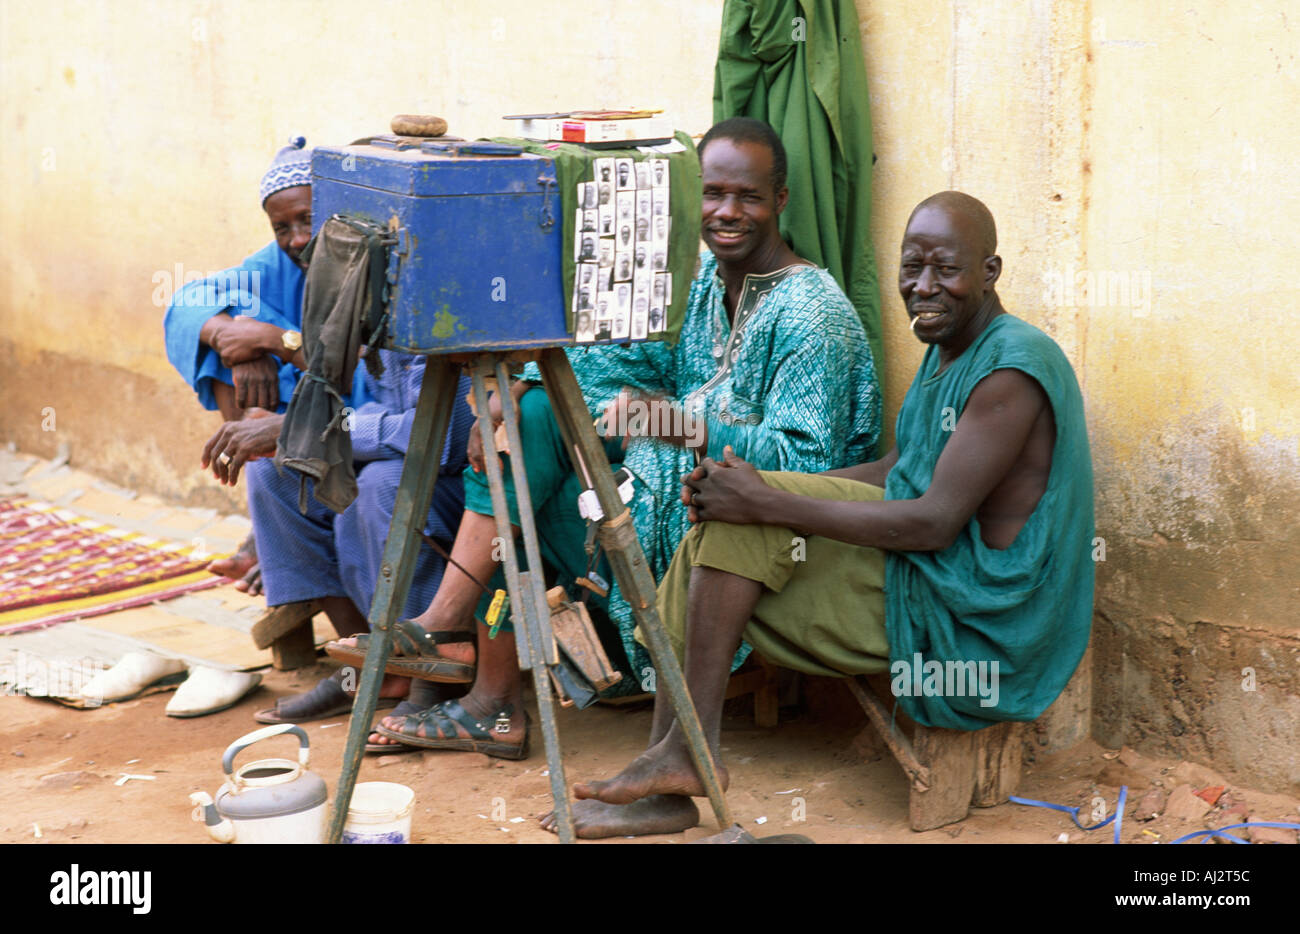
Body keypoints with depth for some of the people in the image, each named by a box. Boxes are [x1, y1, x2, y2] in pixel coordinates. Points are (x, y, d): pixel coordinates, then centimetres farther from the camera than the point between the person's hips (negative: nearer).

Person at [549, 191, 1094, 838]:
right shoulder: (947, 349, 12)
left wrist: (768, 502, -23)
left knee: (743, 519, -18)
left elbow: (934, 523, -25)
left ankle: (691, 748, -12)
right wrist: (766, 490, -2)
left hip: (972, 624, -10)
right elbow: (897, 471, 14)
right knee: (716, 538, 0)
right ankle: (667, 788, -3)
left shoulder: (1013, 366, -19)